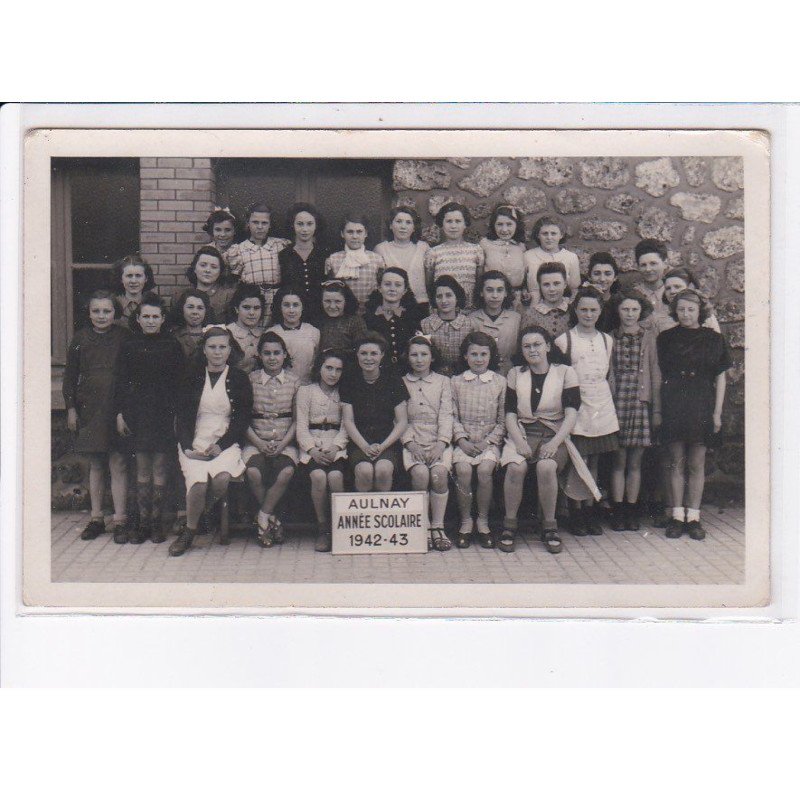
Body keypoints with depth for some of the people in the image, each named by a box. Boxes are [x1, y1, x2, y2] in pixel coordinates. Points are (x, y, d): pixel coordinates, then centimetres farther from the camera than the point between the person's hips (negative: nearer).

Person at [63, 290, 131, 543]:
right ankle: (96, 518, 18)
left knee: (118, 464, -4)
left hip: (117, 408, -2)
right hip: (89, 409, 3)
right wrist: (71, 408, 4)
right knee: (95, 465, 10)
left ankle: (120, 520, 2)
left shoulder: (125, 337, 0)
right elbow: (70, 376, 10)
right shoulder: (80, 339, 6)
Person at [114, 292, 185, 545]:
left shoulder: (172, 345, 2)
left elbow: (179, 380, 2)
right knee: (142, 466, 5)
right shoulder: (129, 346, 6)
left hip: (163, 411, -1)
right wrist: (120, 412, 1)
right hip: (137, 411, 1)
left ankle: (156, 521, 9)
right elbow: (121, 381, 7)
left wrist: (177, 413, -4)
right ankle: (143, 522, 11)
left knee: (159, 465, 1)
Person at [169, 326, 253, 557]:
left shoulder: (239, 379, 7)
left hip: (226, 443, 0)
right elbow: (182, 415, 7)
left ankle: (208, 511, 0)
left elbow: (243, 419, 3)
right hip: (194, 443, 0)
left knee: (222, 478, -31)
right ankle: (189, 531, -4)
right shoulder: (192, 377, 11)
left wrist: (220, 445, -9)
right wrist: (187, 447, -8)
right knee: (198, 483, -27)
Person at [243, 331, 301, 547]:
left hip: (285, 442, 0)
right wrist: (259, 443, -10)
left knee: (287, 471, -30)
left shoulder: (294, 381, 7)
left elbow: (298, 419, 5)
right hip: (256, 441, 0)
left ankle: (262, 518, -11)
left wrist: (282, 443, -9)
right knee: (253, 472, -30)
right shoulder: (251, 379, 5)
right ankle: (272, 520, -7)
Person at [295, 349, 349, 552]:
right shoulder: (305, 391, 10)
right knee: (319, 476, -31)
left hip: (337, 446, 0)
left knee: (335, 476, -31)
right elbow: (301, 427, 4)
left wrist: (335, 447, -13)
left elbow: (346, 427, 5)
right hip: (311, 446, 0)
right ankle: (322, 529, -17)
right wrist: (313, 449, -12)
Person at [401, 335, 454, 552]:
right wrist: (410, 443, -11)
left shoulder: (443, 381, 13)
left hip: (438, 441, 0)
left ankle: (438, 526, -18)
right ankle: (423, 527, -17)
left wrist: (440, 444, -11)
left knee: (439, 472, -28)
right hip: (411, 441, 0)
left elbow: (446, 416, 4)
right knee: (420, 473, -28)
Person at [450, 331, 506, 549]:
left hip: (489, 441, 0)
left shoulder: (500, 382, 7)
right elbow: (452, 416, 6)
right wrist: (462, 439, -9)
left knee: (485, 469, -28)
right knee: (463, 470, -27)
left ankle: (483, 522, -10)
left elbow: (502, 420, 6)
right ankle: (466, 522, -11)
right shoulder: (455, 382, 9)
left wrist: (488, 441, -7)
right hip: (464, 441, 0)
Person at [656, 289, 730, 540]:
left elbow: (720, 378, 6)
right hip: (672, 404, 1)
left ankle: (693, 517, 9)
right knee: (677, 463, 4)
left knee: (697, 464, 2)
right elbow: (660, 375, 8)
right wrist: (657, 410, 3)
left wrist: (717, 412, 0)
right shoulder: (666, 338, 7)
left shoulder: (713, 339, 5)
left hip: (701, 406, 0)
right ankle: (677, 516, 9)